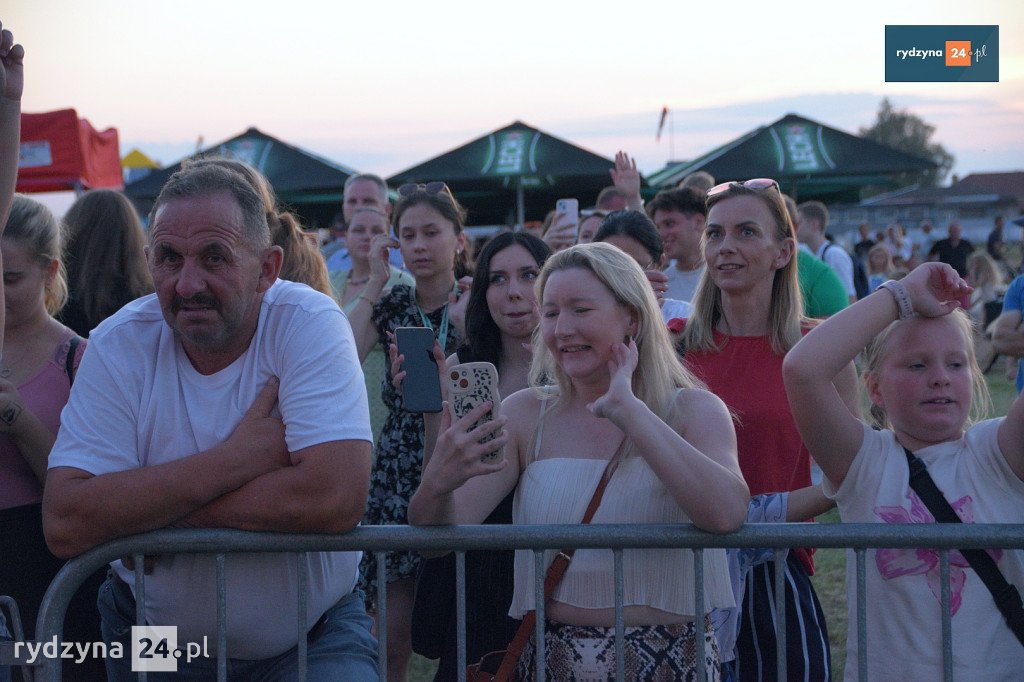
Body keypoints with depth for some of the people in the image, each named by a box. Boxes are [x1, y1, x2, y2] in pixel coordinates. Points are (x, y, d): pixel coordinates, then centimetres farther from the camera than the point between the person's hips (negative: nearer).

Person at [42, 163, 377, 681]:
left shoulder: (309, 324, -14)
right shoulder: (119, 344, -8)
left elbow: (337, 498, -28)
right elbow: (63, 524, -19)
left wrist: (143, 510, -19)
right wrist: (237, 458, -23)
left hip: (312, 635, -7)